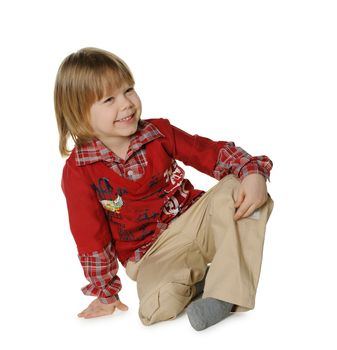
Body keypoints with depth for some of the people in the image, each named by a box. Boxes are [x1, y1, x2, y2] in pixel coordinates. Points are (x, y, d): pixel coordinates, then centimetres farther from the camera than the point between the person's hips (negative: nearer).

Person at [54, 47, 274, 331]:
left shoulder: (159, 132, -4)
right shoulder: (79, 170, -11)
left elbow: (215, 153, -2)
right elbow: (91, 239, -4)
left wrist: (253, 174, -23)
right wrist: (106, 294, 4)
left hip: (194, 223, 3)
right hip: (152, 253, -2)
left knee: (234, 190, -25)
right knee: (156, 307, -33)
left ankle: (226, 291, -27)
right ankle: (197, 279, -3)